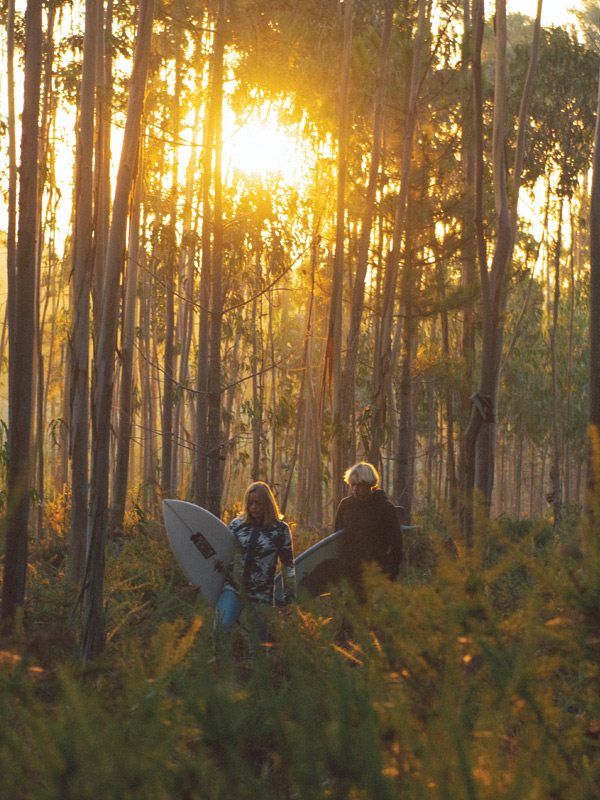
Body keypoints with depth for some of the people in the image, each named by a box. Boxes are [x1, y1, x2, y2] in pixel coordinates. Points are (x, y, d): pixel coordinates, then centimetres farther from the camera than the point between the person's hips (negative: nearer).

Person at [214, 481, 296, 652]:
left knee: (259, 639, 3)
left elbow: (288, 564, 5)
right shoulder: (237, 524, 7)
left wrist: (289, 596, 2)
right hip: (233, 587, 1)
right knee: (222, 625, -20)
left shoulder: (280, 529, 1)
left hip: (261, 594, -1)